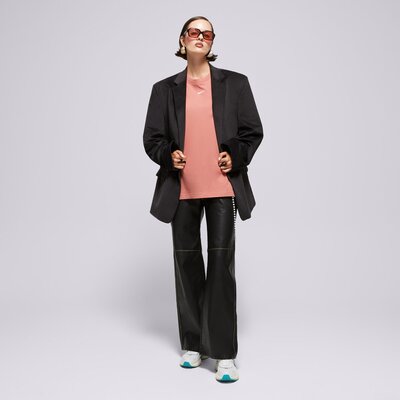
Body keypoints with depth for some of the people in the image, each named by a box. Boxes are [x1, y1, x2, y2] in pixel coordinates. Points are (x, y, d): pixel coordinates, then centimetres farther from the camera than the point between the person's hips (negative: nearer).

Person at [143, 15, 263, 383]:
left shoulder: (235, 83, 8)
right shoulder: (165, 89, 10)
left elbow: (253, 131, 7)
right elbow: (152, 137, 9)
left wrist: (236, 157, -9)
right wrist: (168, 155, -10)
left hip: (223, 186, -2)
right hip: (182, 188, 2)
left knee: (222, 263, -6)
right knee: (187, 263, 8)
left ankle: (224, 354, 0)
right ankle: (193, 345, 21)